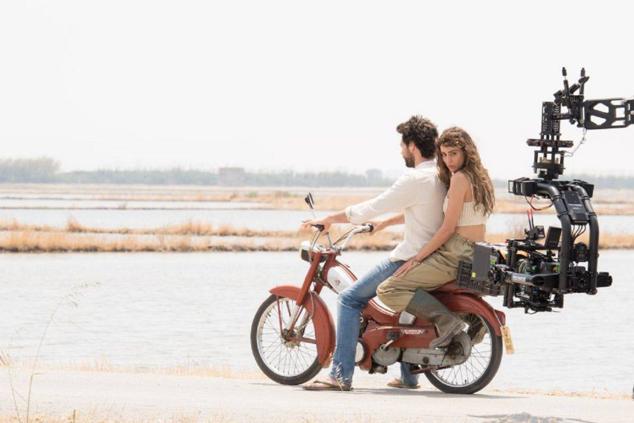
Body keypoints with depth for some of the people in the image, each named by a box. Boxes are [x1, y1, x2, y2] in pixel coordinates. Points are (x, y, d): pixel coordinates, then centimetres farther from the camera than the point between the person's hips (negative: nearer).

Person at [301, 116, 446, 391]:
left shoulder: (415, 179, -17)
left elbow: (371, 208, -13)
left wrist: (328, 219, -2)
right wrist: (384, 223, 35)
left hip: (410, 260, -9)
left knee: (349, 299, -6)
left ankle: (341, 375, -12)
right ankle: (408, 376, 29)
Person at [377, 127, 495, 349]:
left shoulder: (460, 178, -13)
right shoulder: (479, 178, 16)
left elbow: (448, 228, -16)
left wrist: (416, 259, -11)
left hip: (455, 255, -10)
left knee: (387, 290, -14)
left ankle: (446, 320, -23)